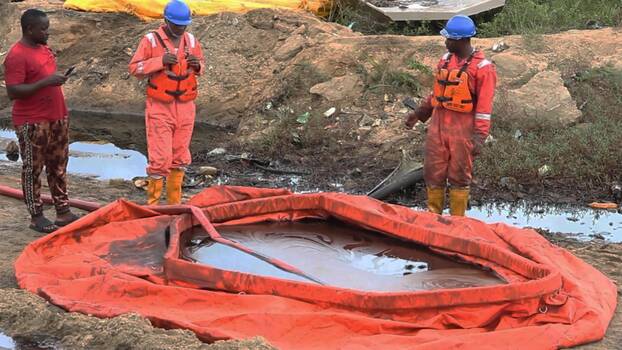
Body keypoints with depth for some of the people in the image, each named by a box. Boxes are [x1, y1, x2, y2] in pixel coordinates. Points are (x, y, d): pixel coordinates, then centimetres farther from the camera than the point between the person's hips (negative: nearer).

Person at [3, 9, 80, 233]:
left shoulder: (44, 49, 11)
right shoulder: (17, 55, -16)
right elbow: (13, 92, -22)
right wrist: (46, 82, -26)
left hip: (57, 118, 9)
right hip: (32, 123, -9)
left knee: (58, 167, 13)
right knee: (33, 169, 2)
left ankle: (63, 212, 21)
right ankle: (36, 217, 9)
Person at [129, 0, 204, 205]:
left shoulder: (191, 41, 6)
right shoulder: (151, 40, -7)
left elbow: (200, 67, 18)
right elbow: (134, 68, -8)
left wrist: (197, 65, -6)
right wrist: (160, 61, -21)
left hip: (185, 107, 5)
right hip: (160, 107, -5)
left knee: (180, 157, 10)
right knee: (160, 158, -7)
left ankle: (174, 202, 22)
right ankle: (152, 202, 5)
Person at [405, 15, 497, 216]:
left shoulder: (482, 67, -10)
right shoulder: (446, 60, 10)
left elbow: (484, 106, -12)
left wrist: (479, 137, -17)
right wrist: (419, 114, 22)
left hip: (463, 129, -6)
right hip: (438, 125, 6)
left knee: (459, 177, 4)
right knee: (433, 173, 8)